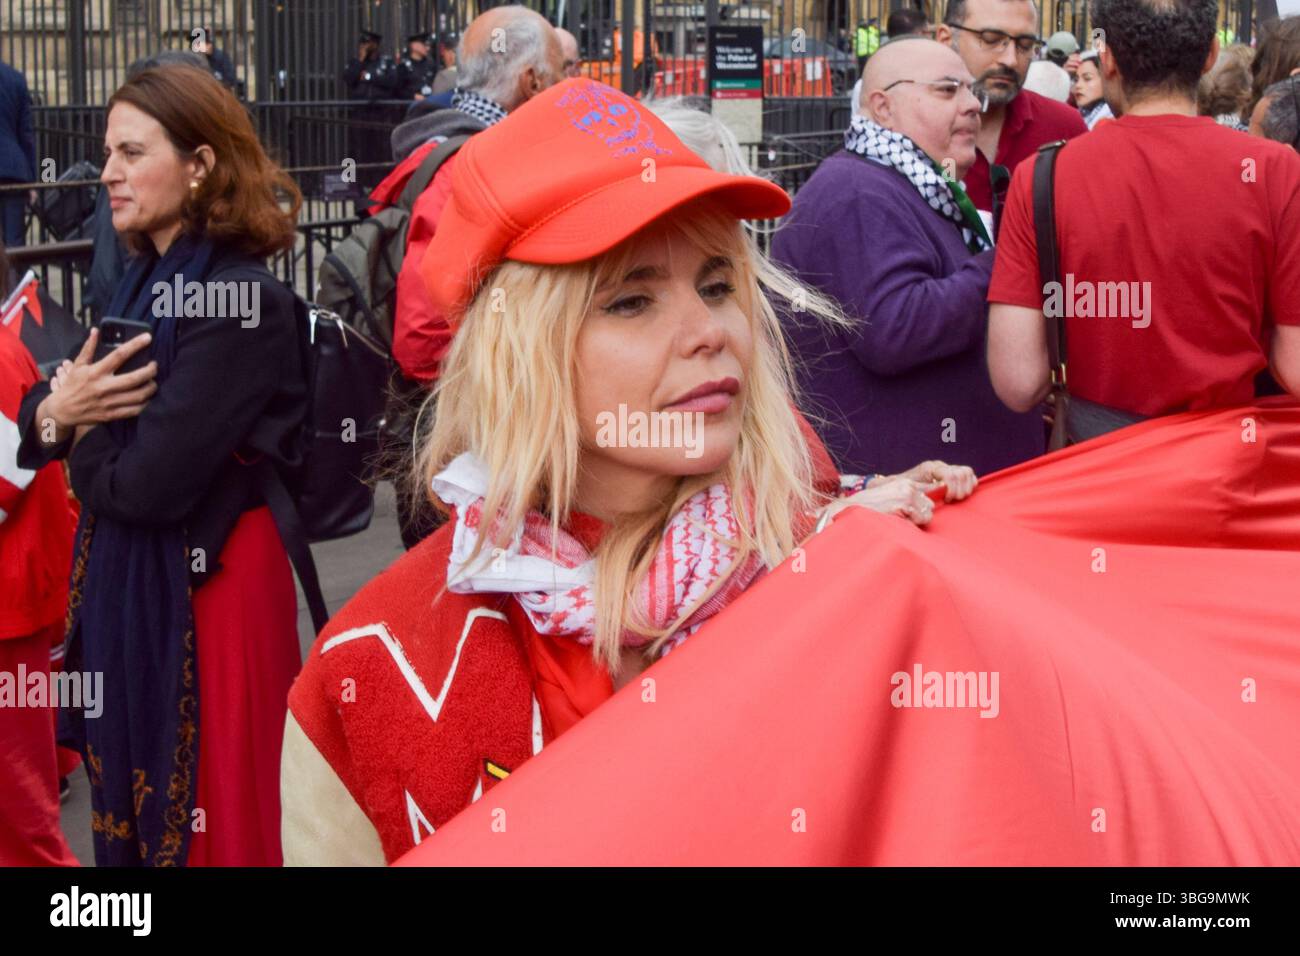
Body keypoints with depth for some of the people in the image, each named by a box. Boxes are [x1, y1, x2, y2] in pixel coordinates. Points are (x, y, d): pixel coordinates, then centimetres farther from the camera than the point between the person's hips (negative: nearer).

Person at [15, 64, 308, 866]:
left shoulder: (238, 299, -19)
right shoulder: (144, 279, 8)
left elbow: (146, 484, -24)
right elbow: (44, 415, 10)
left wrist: (77, 426, -4)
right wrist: (55, 410, -13)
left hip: (204, 593, -8)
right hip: (122, 581, 8)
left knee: (205, 823, 5)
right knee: (133, 810, 19)